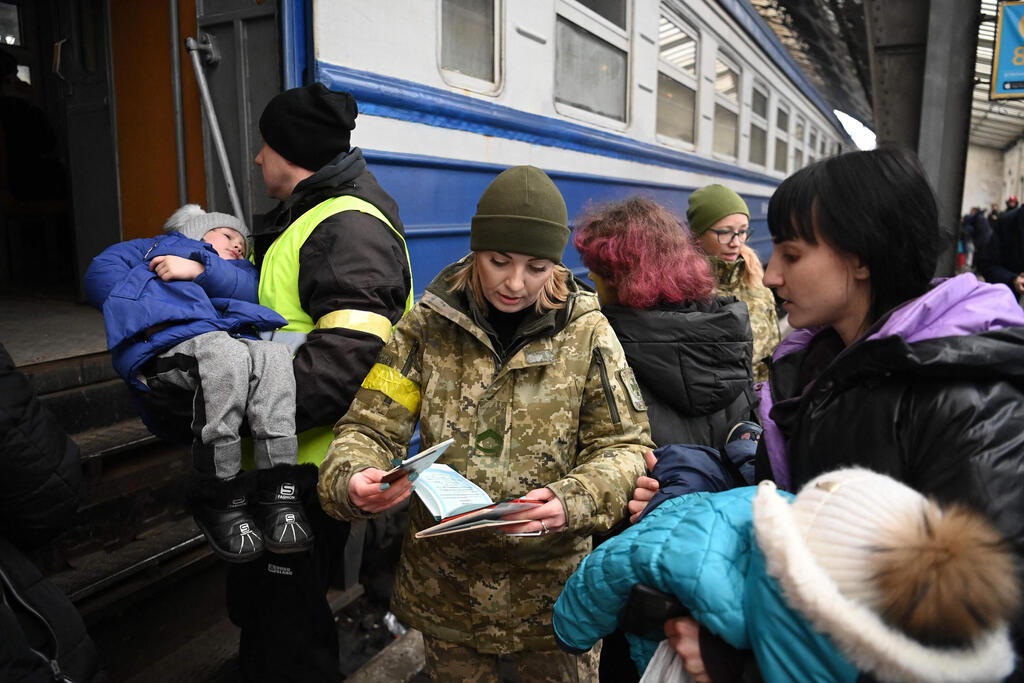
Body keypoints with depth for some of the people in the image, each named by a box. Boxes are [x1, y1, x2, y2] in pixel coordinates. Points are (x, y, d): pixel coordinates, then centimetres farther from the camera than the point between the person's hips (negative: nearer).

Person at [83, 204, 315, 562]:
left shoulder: (241, 270, 42)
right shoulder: (160, 247, 36)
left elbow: (250, 287, 15)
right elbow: (101, 271, 16)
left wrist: (199, 269, 2)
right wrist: (144, 315, 0)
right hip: (169, 348, -3)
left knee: (272, 353, -31)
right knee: (224, 351, -36)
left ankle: (279, 492, -35)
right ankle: (219, 498, -27)